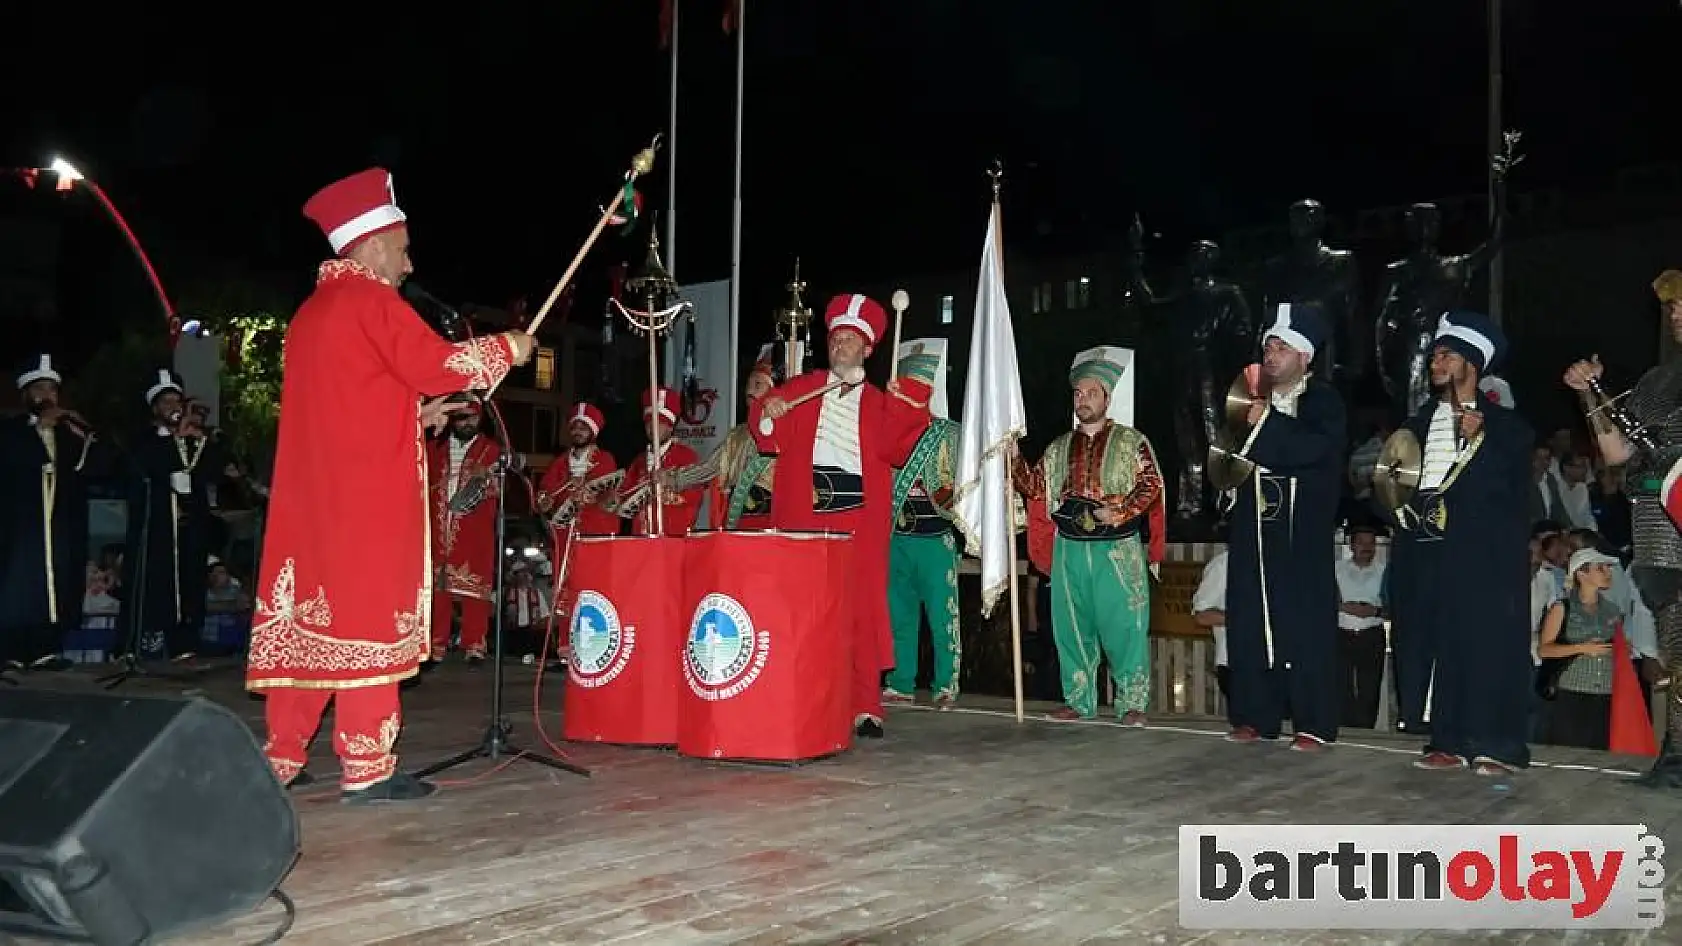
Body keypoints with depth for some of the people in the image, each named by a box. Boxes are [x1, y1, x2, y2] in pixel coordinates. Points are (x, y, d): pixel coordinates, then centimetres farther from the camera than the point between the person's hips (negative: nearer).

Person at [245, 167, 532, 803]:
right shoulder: (370, 299, -8)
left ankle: (282, 757, 15)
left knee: (306, 610, 10)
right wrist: (507, 348, -1)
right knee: (370, 613, -6)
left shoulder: (312, 310, 19)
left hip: (314, 489, 9)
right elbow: (438, 365, -14)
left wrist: (417, 414, 18)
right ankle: (366, 767, -4)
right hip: (368, 492, -9)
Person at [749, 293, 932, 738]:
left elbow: (896, 450, -1)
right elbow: (770, 437, 12)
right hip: (804, 513, 1)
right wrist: (768, 413, -8)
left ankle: (864, 707, 0)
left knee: (861, 609, -4)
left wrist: (902, 404, -12)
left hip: (860, 516, -1)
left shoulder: (881, 402, 15)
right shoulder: (801, 389, 17)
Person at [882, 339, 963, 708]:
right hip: (895, 537, 4)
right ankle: (900, 684, 17)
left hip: (935, 538, -4)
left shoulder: (949, 434, 3)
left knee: (942, 615, -3)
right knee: (899, 615, 9)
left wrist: (949, 495, -15)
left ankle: (946, 687, 3)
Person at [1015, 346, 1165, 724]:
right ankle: (1078, 701, 17)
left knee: (1123, 628, -5)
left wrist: (1119, 511, -18)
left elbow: (1151, 483, -5)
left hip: (1118, 548, -4)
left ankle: (1132, 704, 3)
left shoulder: (1130, 441, 4)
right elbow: (1035, 487, 13)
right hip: (1069, 548, 4)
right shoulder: (1059, 447, 16)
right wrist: (1014, 457, -1)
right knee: (1071, 628, 7)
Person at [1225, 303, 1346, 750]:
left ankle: (1314, 725, 0)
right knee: (1249, 621, 4)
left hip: (1302, 531, -5)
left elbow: (1315, 449, -16)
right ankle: (1255, 716, 12)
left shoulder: (1323, 400, 1)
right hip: (1255, 526, 5)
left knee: (1306, 624, -5)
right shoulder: (1254, 402, 16)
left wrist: (1268, 424, -12)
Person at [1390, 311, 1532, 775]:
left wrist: (1477, 439, -12)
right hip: (1425, 549, 4)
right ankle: (1448, 741, 3)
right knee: (1433, 640, -1)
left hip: (1481, 551, -4)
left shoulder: (1504, 424, 6)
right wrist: (1402, 507, 1)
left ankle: (1494, 744, -3)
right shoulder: (1418, 424, 18)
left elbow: (1514, 485, -3)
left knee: (1485, 641, -7)